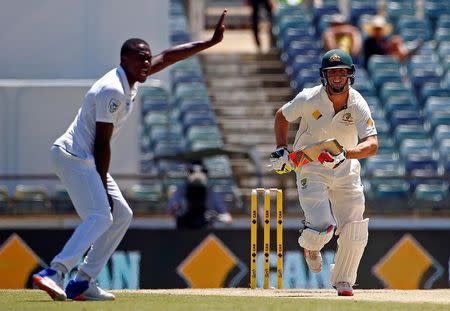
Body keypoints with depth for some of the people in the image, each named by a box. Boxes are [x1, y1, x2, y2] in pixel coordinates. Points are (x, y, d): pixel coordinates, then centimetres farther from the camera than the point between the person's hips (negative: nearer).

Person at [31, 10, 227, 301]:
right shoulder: (113, 91, -20)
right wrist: (104, 187, -15)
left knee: (121, 215, 12)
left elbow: (168, 57, 20)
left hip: (85, 160, 11)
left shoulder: (130, 78, 9)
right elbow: (102, 143, -19)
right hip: (74, 157, -11)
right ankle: (54, 273, -34)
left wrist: (211, 42, 19)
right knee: (100, 217, -23)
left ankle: (83, 282, 7)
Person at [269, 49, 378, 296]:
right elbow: (282, 116, 3)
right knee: (323, 227, -18)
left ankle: (343, 283, 20)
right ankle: (311, 246, 20)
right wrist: (281, 150, -6)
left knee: (355, 233, -2)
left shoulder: (358, 105, -16)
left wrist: (345, 154, -44)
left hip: (346, 170, 2)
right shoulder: (309, 99, -17)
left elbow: (372, 145, -28)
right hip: (311, 169, -2)